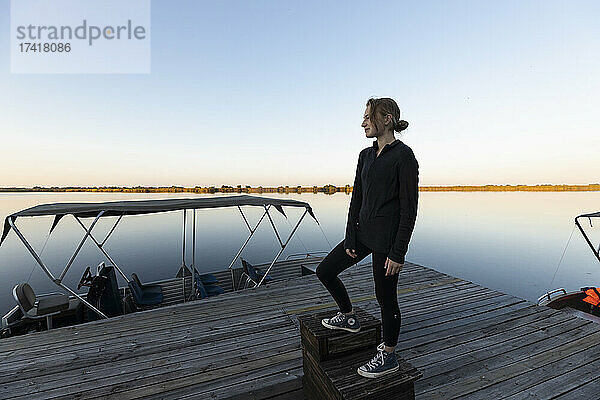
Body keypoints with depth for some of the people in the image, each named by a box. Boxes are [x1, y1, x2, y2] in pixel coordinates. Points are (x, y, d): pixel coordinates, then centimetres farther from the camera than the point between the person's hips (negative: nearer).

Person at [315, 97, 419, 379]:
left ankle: (388, 357, 33)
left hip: (387, 238, -8)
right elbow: (356, 199, 9)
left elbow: (409, 209, -15)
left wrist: (398, 252, -16)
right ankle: (348, 317, 37)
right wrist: (349, 240, 6)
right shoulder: (366, 155, 10)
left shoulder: (403, 156, -13)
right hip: (363, 233, 8)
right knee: (325, 270, 14)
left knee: (385, 297, 8)